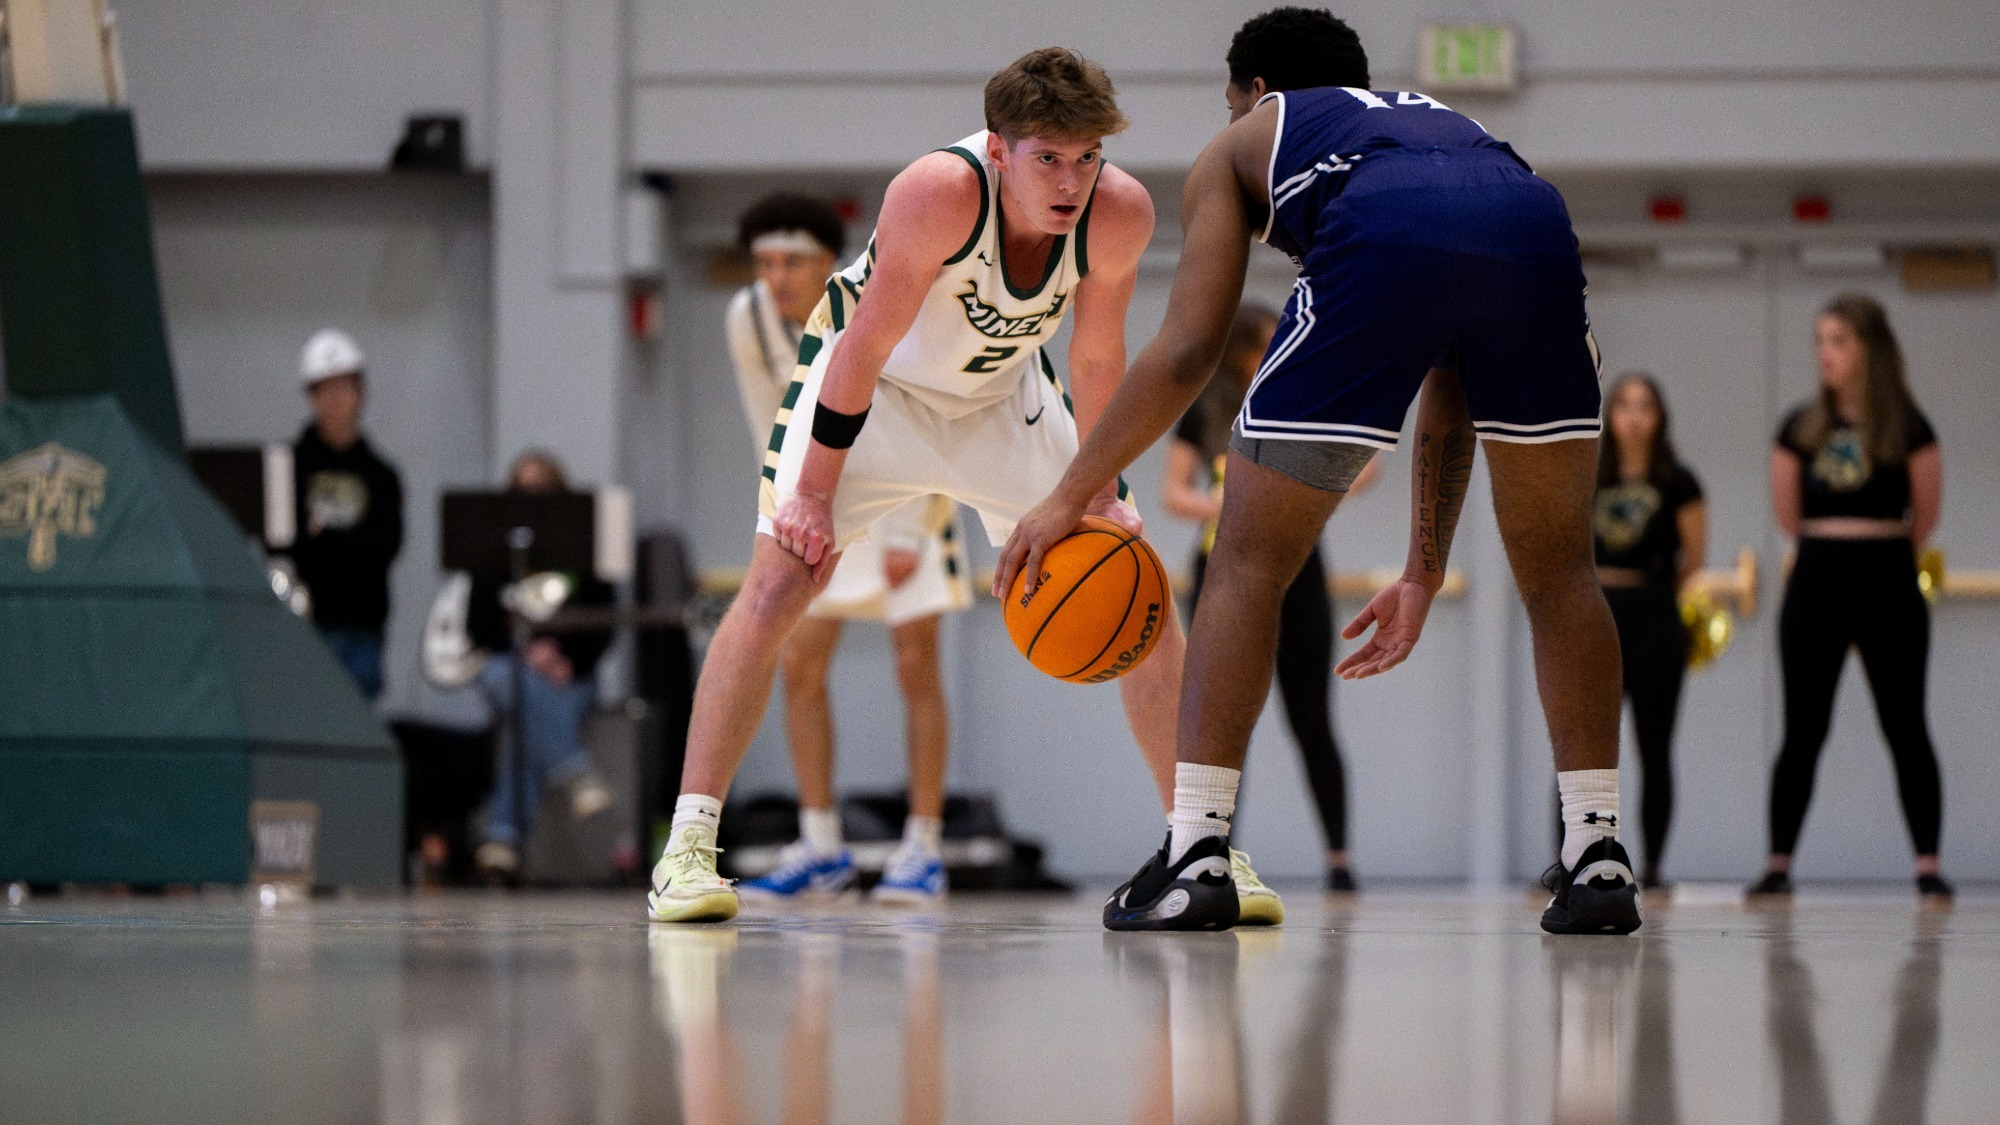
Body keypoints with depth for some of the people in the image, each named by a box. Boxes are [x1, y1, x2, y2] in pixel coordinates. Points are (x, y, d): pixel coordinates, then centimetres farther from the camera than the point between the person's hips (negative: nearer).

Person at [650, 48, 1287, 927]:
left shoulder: (1120, 213, -25)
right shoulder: (940, 194, -37)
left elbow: (1097, 359, -8)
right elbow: (865, 348, -27)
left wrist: (1099, 494, -4)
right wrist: (813, 494, -22)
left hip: (1004, 393, 4)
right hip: (874, 388, -4)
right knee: (778, 582, -19)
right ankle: (687, 848, -15)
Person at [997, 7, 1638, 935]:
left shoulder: (1243, 141, 35)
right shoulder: (1433, 118, 45)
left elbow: (1187, 352, 22)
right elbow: (1448, 395, 41)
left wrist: (1070, 496, 29)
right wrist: (1422, 578, 45)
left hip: (1380, 235, -3)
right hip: (1532, 222, 3)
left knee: (1247, 566, 10)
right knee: (1559, 572, 19)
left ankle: (1195, 856, 5)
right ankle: (1597, 858, 13)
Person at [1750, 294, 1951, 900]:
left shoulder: (1905, 426, -4)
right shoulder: (1802, 426, 5)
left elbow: (1925, 516, 2)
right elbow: (1788, 514, 11)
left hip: (1886, 581, -3)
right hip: (1815, 578, 3)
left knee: (1905, 729, -2)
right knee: (1802, 731, 3)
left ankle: (1928, 866, -1)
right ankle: (1778, 862, 6)